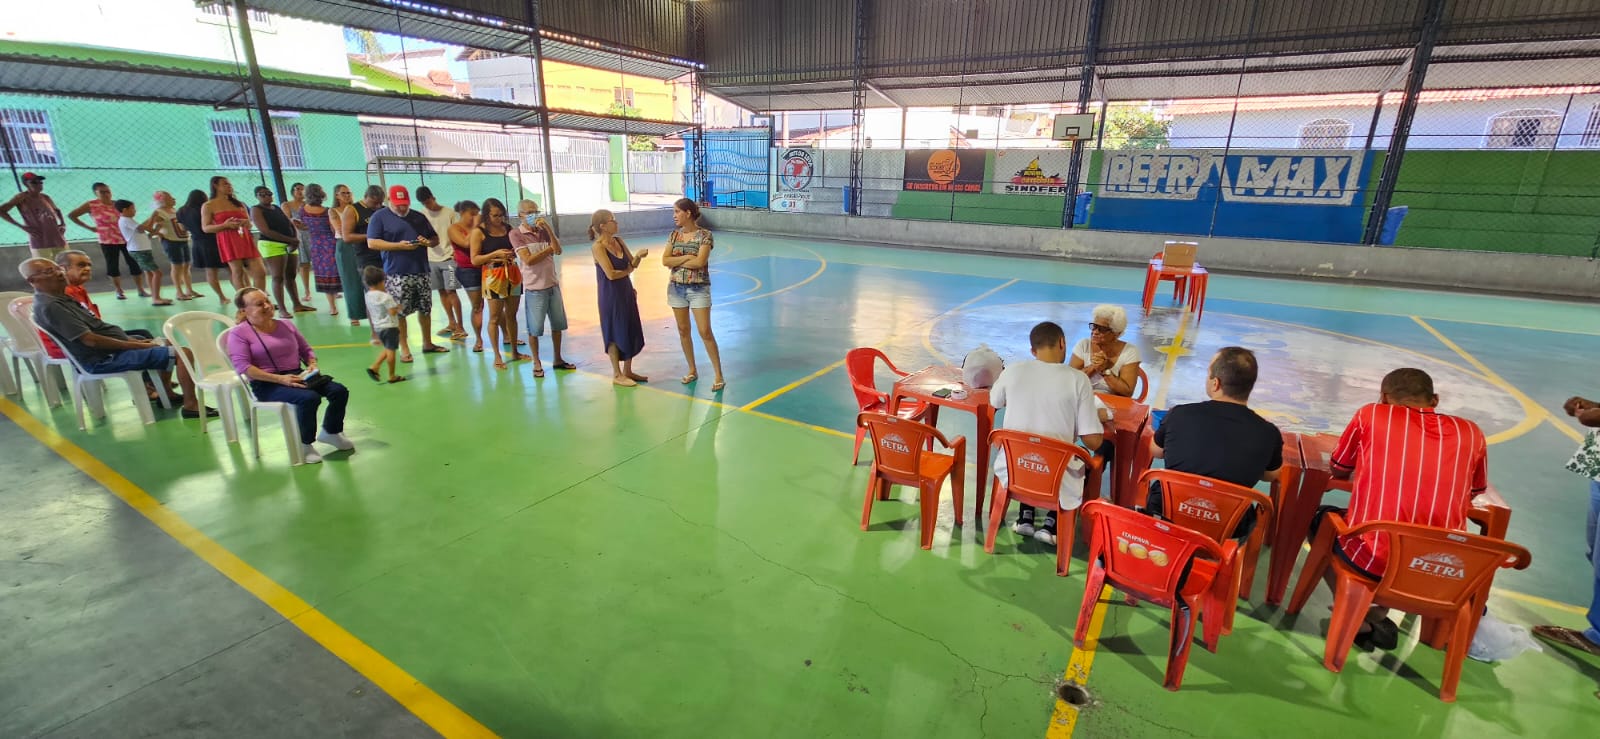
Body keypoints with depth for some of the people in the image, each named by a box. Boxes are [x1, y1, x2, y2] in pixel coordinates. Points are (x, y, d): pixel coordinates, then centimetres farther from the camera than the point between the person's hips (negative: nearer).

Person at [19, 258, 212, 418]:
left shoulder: (61, 298, 13)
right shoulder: (48, 306, -18)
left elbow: (99, 329, 17)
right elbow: (90, 340, -22)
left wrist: (133, 340, 8)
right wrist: (135, 345, -17)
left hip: (112, 348, 11)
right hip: (103, 360, -11)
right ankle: (190, 405, -16)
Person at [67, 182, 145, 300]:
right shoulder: (91, 205, -3)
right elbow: (71, 215, 4)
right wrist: (88, 227, -2)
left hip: (126, 239, 2)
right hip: (108, 241, -2)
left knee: (134, 264, 2)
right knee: (113, 266, 6)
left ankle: (141, 290, 9)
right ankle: (119, 292, 15)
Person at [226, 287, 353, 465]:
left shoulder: (286, 325, 14)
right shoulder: (239, 333, -3)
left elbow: (306, 350, 22)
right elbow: (243, 366, -14)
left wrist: (312, 364, -3)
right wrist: (280, 379, -24)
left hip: (297, 376, 6)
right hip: (267, 384, -6)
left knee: (339, 391, -14)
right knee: (309, 398, -33)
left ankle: (330, 432, 10)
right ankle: (305, 444, -12)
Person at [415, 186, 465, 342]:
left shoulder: (450, 213, -3)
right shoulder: (422, 215, 5)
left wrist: (457, 252, -10)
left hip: (449, 257, -4)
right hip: (431, 259, 4)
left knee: (451, 290, -8)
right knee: (442, 291, 9)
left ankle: (460, 327, -5)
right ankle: (451, 323, 20)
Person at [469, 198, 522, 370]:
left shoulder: (508, 228, 7)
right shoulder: (479, 232, -5)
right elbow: (474, 259, -7)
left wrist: (514, 253, -3)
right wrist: (495, 254, -17)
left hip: (512, 274, 4)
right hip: (493, 277, -4)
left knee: (511, 314, 11)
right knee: (495, 317, 0)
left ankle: (514, 352, 21)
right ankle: (497, 356, 7)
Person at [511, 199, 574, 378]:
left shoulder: (544, 230, 6)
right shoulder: (516, 234, -8)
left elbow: (558, 250, -8)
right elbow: (528, 260, -17)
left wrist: (548, 229, -16)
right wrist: (549, 249, -7)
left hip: (553, 284, 5)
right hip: (534, 288, -5)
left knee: (557, 324, 13)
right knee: (534, 328, 2)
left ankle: (557, 359, 27)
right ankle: (537, 364, 15)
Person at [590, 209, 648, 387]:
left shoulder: (618, 241, 6)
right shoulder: (598, 247, -16)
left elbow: (633, 264, 9)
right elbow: (610, 274, -22)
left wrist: (639, 256, -13)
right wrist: (628, 270, -6)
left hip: (626, 292, 7)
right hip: (610, 295, -7)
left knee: (632, 332, 11)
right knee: (615, 334, 2)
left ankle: (627, 371, 25)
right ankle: (617, 375, 15)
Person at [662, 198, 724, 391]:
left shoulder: (705, 235, -9)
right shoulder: (674, 235, 5)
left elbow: (700, 262, -20)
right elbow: (665, 261, -4)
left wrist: (677, 261, -10)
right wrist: (686, 257, -14)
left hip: (699, 288, -5)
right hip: (676, 288, 5)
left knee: (705, 332, -7)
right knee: (683, 331, 10)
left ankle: (719, 375, 1)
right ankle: (692, 370, 25)